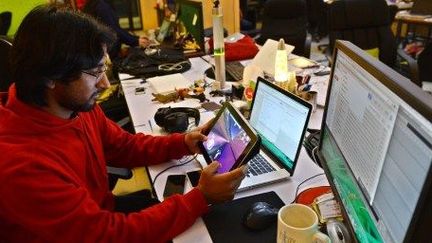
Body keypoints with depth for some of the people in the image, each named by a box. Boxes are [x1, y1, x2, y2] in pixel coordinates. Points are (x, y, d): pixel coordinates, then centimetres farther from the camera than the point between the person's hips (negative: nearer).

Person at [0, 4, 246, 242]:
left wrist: (183, 143, -9)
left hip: (107, 214, 6)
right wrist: (200, 197, -28)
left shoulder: (79, 106, -10)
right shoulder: (21, 164, -33)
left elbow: (124, 146, 6)